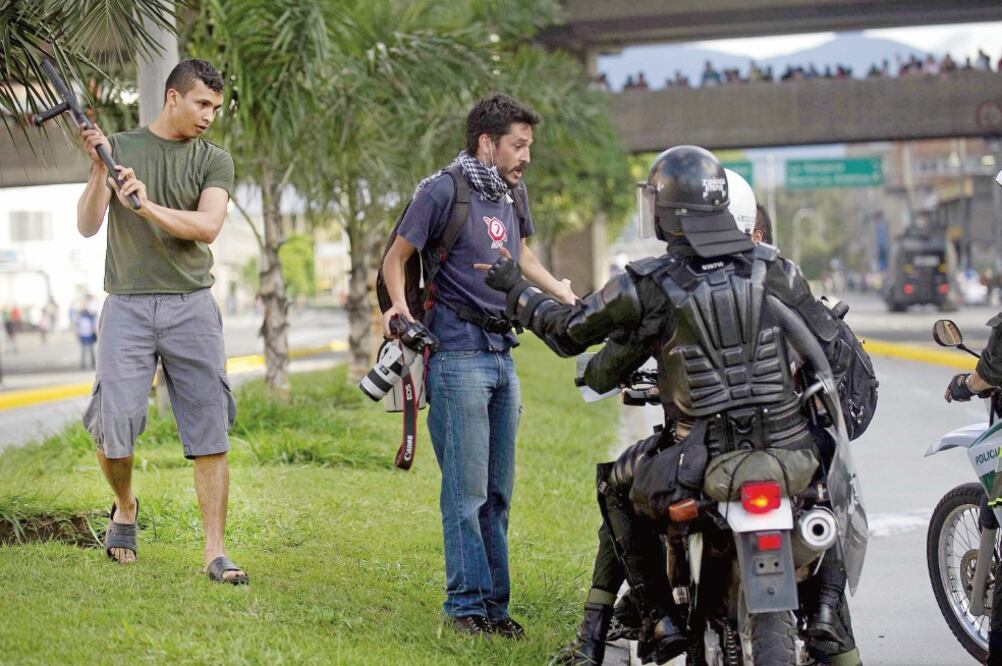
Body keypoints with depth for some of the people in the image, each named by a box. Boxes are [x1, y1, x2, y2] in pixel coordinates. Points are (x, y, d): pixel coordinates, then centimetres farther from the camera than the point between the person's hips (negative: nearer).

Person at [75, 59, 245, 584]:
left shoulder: (214, 161, 9)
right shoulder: (119, 147, 8)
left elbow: (207, 226, -8)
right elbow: (88, 226, 1)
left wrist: (148, 205, -21)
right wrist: (99, 170, -13)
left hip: (192, 308, 1)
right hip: (128, 306, -1)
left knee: (210, 435, -3)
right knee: (114, 425, -7)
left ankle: (215, 552, 0)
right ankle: (124, 506, 23)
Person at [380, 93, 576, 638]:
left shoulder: (512, 192, 14)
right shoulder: (444, 190, -8)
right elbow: (396, 256, -6)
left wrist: (563, 294, 25)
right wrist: (400, 305, -22)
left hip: (501, 356, 8)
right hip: (458, 355, -8)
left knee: (497, 491, 10)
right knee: (466, 490, -7)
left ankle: (494, 603, 15)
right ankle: (467, 603, -1)